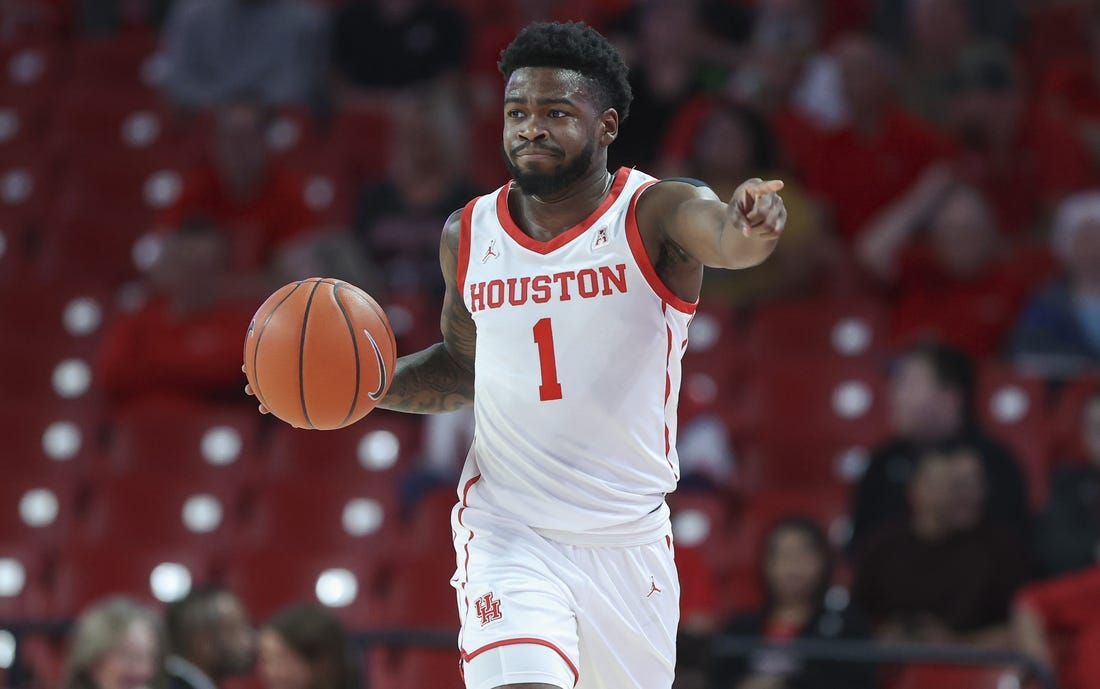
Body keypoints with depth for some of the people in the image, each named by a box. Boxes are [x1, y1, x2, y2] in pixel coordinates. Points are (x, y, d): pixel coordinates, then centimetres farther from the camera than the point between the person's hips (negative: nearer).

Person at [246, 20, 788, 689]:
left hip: (630, 539, 0)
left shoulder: (656, 213, -11)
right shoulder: (468, 235, 0)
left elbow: (722, 234, -35)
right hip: (508, 528, 0)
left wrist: (746, 227, -60)